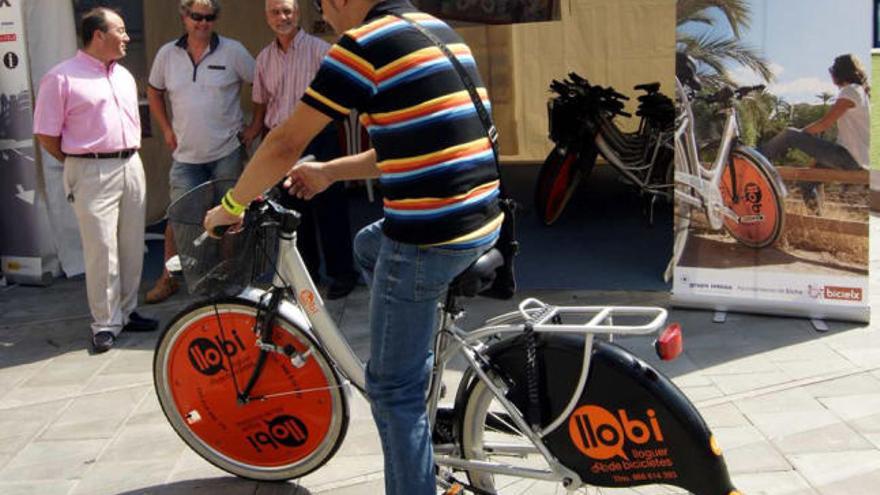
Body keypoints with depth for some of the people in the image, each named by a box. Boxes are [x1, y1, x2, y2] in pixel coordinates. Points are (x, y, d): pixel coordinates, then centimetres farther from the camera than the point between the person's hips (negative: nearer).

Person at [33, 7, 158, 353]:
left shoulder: (124, 76, 15)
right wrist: (80, 163, -1)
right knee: (102, 250, -6)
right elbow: (46, 134, -6)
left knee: (132, 247, 10)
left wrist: (130, 155, 13)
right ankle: (105, 323, 4)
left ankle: (126, 312, 23)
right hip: (93, 173, -7)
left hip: (131, 167, 7)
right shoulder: (62, 77, -7)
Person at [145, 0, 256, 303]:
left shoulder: (232, 51, -4)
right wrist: (166, 128, 9)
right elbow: (154, 91, 18)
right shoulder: (167, 54, 4)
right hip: (186, 154, 2)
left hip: (228, 152, -2)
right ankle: (168, 278, 15)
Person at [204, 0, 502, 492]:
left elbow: (286, 143, -7)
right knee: (369, 247, 33)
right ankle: (422, 373, 34)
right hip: (484, 220, 9)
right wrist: (329, 172, 28)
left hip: (428, 238, -9)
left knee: (394, 389, 7)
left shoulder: (364, 44, -11)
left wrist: (232, 206, 9)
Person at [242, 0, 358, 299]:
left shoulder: (319, 49, -5)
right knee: (293, 210, 11)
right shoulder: (264, 58, 10)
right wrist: (256, 129, 10)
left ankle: (341, 272, 7)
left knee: (328, 208, -2)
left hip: (318, 139, -5)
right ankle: (306, 269, 24)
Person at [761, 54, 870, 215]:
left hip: (849, 157, -9)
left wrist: (800, 133, -2)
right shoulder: (862, 91, 18)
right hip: (859, 160, 9)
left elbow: (825, 123, -17)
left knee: (790, 135, -6)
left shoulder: (850, 91, -12)